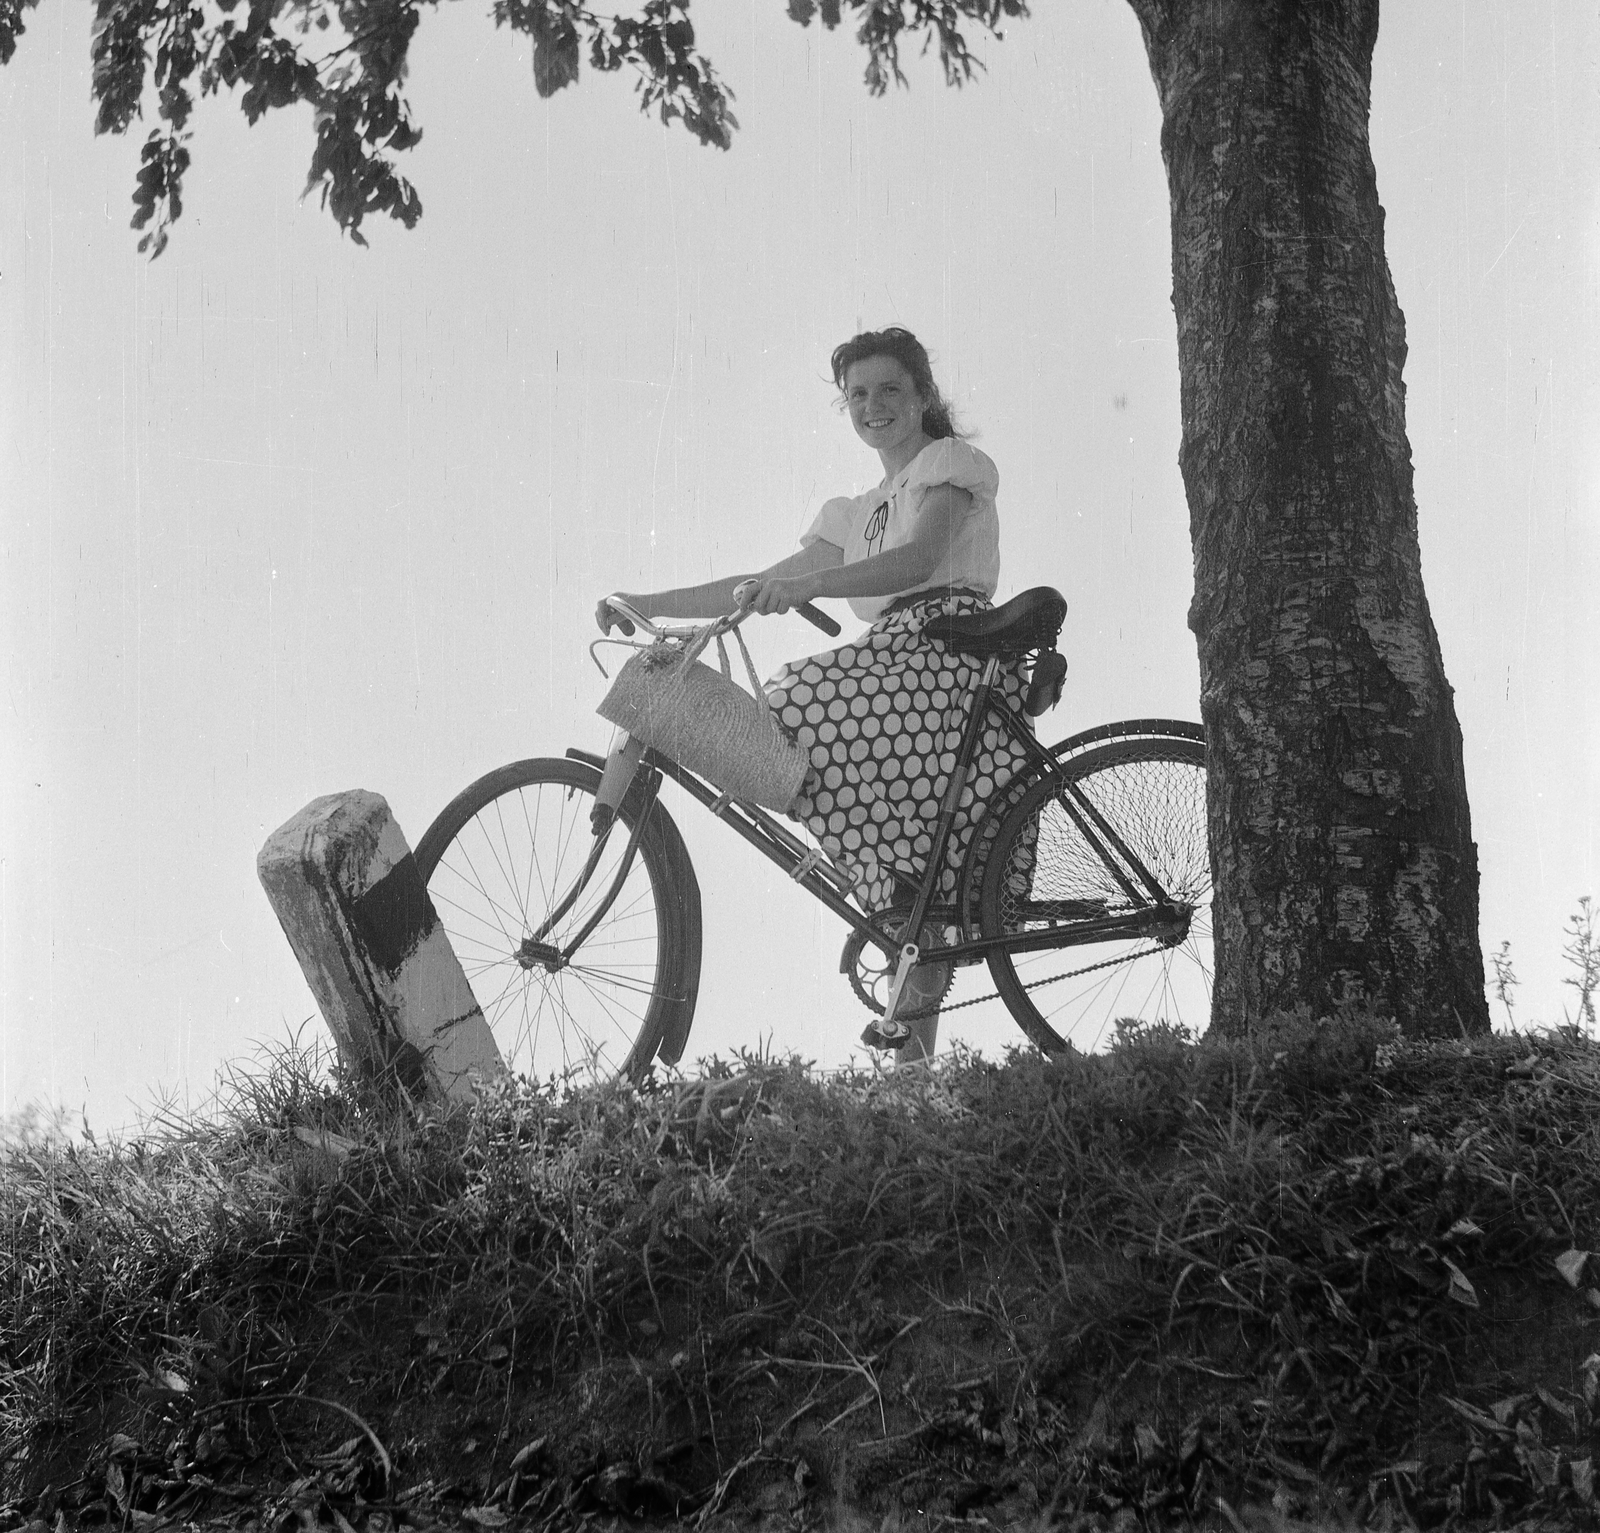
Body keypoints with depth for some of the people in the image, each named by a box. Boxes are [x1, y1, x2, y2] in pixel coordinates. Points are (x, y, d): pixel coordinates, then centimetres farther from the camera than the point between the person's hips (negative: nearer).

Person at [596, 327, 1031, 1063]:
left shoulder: (951, 462, 8)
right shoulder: (855, 514, 30)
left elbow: (920, 559, -12)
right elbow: (763, 587, 25)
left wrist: (809, 584, -26)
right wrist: (646, 603, 15)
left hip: (948, 648, -7)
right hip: (895, 670, 7)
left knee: (804, 709, -25)